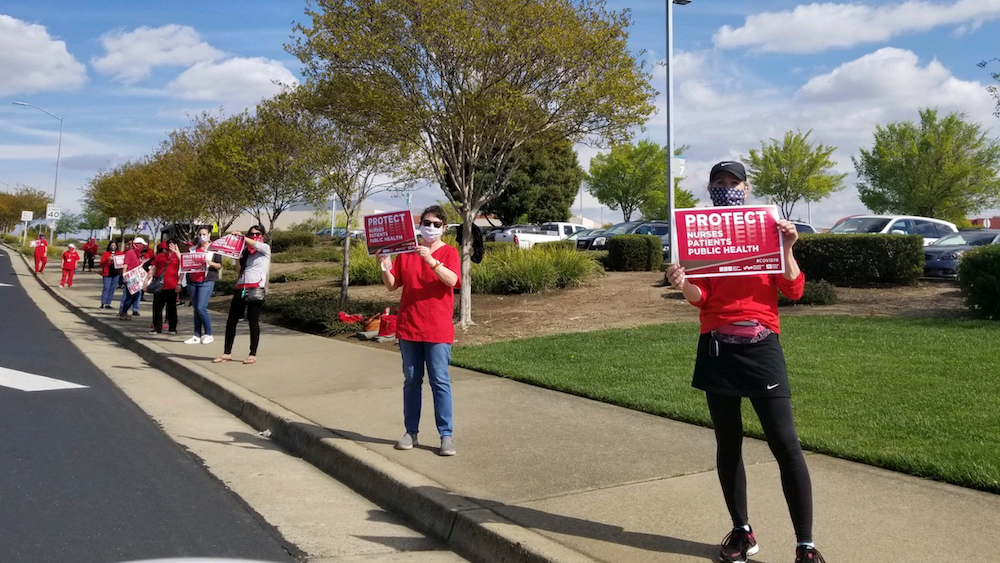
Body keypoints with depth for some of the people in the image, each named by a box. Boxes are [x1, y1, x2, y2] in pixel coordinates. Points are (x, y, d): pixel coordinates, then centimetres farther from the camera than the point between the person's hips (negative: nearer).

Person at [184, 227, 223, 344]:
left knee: (201, 308, -14)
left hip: (207, 282, -5)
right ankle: (197, 336, 9)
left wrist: (210, 262, -16)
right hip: (193, 281, 5)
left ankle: (208, 334, -3)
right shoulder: (193, 249, 19)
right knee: (196, 309, 6)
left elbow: (219, 266, 2)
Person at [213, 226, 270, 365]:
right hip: (241, 288, 5)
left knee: (253, 322, -2)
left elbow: (255, 244, -14)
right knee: (231, 320, 3)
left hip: (256, 289, -5)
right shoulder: (245, 251, 20)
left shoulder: (265, 248, 8)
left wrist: (241, 236, -20)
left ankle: (253, 355, 5)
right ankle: (227, 353, 12)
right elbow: (238, 270, 14)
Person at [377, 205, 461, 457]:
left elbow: (451, 280, -18)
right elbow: (392, 285, 6)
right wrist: (385, 268, -13)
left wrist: (431, 261, -29)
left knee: (440, 381, -2)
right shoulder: (406, 252, 8)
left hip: (438, 330, -3)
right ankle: (411, 432, 19)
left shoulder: (449, 252, 0)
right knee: (411, 380, 10)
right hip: (408, 327, 3)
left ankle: (446, 435, 4)